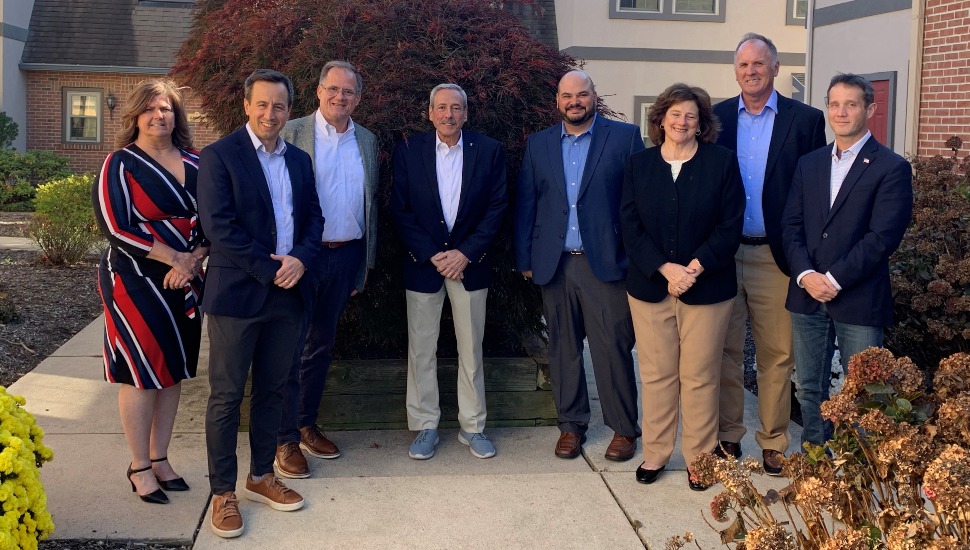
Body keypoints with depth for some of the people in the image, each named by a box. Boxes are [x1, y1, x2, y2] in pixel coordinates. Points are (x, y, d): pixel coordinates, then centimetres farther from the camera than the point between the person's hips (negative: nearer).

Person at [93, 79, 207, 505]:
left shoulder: (195, 164, 7)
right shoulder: (120, 165, -6)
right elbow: (117, 227, -14)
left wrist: (197, 259, -11)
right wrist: (175, 258, -16)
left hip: (184, 282, 5)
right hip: (136, 282, -5)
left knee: (172, 371, 10)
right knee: (141, 372, 0)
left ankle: (160, 458, 23)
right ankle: (139, 466, 13)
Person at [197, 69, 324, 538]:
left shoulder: (299, 160, 12)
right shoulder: (219, 156, -7)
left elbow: (313, 217, 11)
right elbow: (219, 226, -14)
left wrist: (301, 258, -9)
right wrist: (269, 270, -15)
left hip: (287, 294, 6)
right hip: (236, 293, -5)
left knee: (272, 390, 14)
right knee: (226, 396, 2)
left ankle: (261, 476, 28)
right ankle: (223, 493, 12)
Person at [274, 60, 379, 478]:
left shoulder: (367, 141, 10)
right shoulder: (293, 133, -4)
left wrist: (366, 263, 12)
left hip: (346, 256, 5)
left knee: (322, 346, 15)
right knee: (290, 346, 0)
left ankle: (307, 424, 28)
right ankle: (284, 439, 9)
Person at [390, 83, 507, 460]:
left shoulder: (489, 151, 0)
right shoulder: (408, 150, -1)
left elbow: (496, 207, -2)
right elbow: (400, 210, -3)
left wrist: (466, 253, -11)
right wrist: (432, 255, -11)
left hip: (469, 262, 0)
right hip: (422, 263, 0)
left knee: (471, 348, 7)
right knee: (421, 349, 4)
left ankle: (472, 427, 19)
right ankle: (425, 427, 15)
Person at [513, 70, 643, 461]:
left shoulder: (624, 137, 2)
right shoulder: (538, 144, 12)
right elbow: (525, 205, 13)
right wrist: (524, 260, 8)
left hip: (605, 263, -3)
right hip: (554, 265, 4)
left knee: (613, 348, -2)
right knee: (563, 349, 9)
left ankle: (624, 428, 12)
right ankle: (571, 424, 22)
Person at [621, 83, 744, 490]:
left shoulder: (722, 162, 1)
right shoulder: (639, 165, 6)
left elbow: (730, 226, -5)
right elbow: (630, 226, -1)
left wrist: (694, 268, -15)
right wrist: (665, 269, -14)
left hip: (706, 287, -2)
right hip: (650, 286, 2)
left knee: (700, 377, 4)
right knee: (656, 375, 7)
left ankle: (699, 458, 17)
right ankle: (655, 453, 20)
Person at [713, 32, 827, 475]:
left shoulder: (806, 120, 0)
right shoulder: (715, 118, 5)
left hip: (776, 256, -1)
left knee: (777, 355, 6)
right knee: (725, 351, 9)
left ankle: (773, 442, 19)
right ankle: (727, 436, 22)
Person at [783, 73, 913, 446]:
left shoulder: (891, 168, -4)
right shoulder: (809, 164, 12)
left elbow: (884, 236, -12)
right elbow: (791, 225, 6)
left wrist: (835, 279, -16)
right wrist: (805, 274, -9)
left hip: (859, 299, -5)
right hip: (808, 295, 5)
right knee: (810, 389, 13)